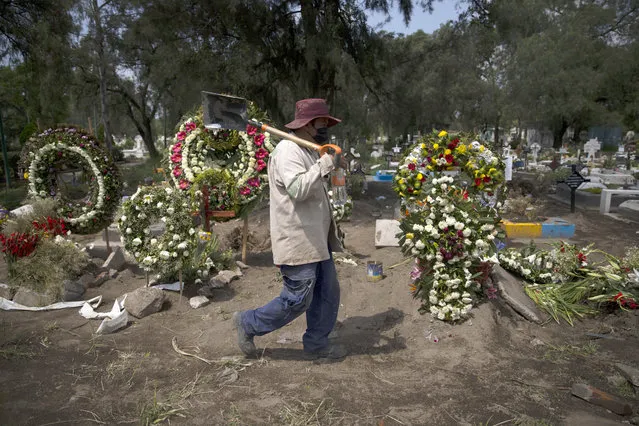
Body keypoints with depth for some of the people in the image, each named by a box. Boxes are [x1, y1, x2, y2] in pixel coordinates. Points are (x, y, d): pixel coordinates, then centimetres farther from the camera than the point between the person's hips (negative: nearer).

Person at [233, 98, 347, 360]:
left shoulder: (309, 151, 16)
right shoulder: (288, 149, -15)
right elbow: (298, 189, -29)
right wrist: (326, 163, -27)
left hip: (317, 239, 10)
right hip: (298, 242, -10)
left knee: (328, 293, 13)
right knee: (297, 301, -2)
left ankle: (316, 345, 28)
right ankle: (247, 324, 19)